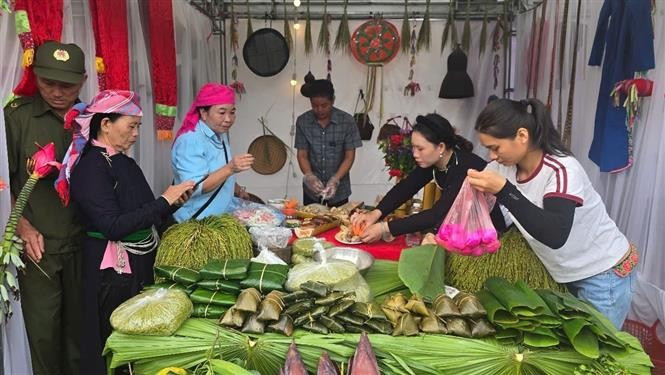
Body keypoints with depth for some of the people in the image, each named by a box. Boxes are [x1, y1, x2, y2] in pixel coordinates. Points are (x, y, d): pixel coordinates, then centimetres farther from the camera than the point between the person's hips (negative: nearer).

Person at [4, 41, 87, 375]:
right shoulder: (16, 116, -5)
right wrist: (23, 226, -12)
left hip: (83, 243, 2)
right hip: (38, 245, -2)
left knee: (80, 324, 15)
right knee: (43, 331, 6)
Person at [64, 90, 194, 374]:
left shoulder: (124, 162, 8)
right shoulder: (91, 167, -16)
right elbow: (113, 226, -23)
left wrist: (172, 203, -3)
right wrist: (163, 202, -20)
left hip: (141, 262, 8)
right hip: (113, 269, -8)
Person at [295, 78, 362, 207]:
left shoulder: (347, 121, -11)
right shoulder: (302, 121, -6)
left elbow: (349, 156, -9)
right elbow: (302, 155, -4)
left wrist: (335, 180, -22)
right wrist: (309, 176, -22)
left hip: (339, 189, -1)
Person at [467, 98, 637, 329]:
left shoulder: (561, 170, -28)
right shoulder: (504, 166, -10)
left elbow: (555, 235, -41)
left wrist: (503, 190, -45)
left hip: (603, 275, -6)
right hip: (566, 275, 6)